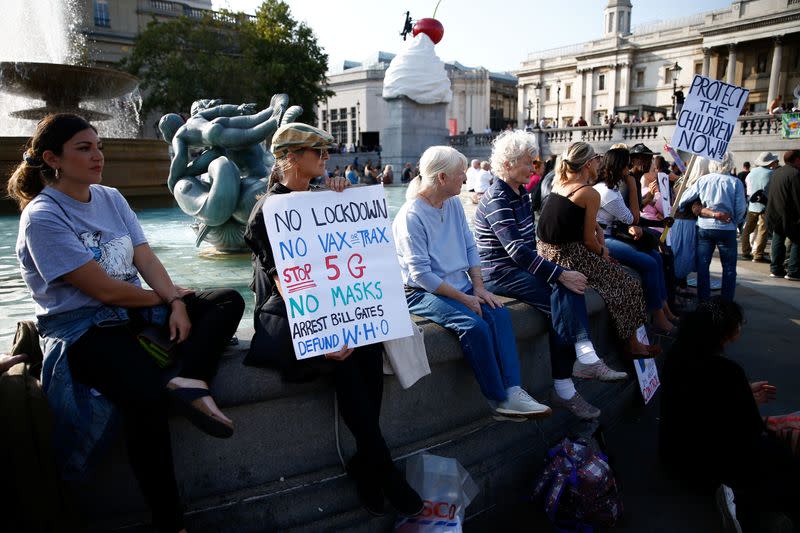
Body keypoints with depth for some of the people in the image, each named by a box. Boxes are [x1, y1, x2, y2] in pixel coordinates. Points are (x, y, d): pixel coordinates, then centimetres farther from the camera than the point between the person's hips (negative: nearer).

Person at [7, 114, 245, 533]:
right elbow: (104, 289, -17)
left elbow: (146, 259, 3)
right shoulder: (42, 217, -13)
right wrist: (165, 299, -4)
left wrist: (176, 302, -13)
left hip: (135, 309, 8)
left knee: (228, 301, -6)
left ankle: (190, 380, -30)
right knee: (147, 395, -32)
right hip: (82, 328, -8)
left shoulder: (110, 198, 9)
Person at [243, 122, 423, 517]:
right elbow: (283, 280, -16)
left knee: (369, 346, -23)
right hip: (283, 312, -6)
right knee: (343, 361, -30)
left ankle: (365, 465, -13)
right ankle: (384, 471, -17)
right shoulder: (269, 208, -6)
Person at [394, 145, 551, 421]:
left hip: (461, 286, 7)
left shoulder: (454, 204, 10)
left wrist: (479, 287, -1)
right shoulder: (411, 216, -15)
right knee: (474, 324, -28)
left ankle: (513, 391, -21)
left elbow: (470, 248, 13)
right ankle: (500, 400, -15)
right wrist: (463, 298, -18)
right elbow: (421, 275, -18)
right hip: (424, 293, -7)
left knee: (500, 314, -18)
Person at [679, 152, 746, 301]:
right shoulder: (735, 182, -7)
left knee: (702, 265, 10)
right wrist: (734, 222, 10)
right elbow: (740, 209, -7)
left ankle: (703, 299, 14)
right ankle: (727, 302, 13)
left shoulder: (703, 180, -2)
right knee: (729, 267, 10)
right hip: (726, 229, -2)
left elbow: (684, 200, -1)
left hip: (704, 227, 2)